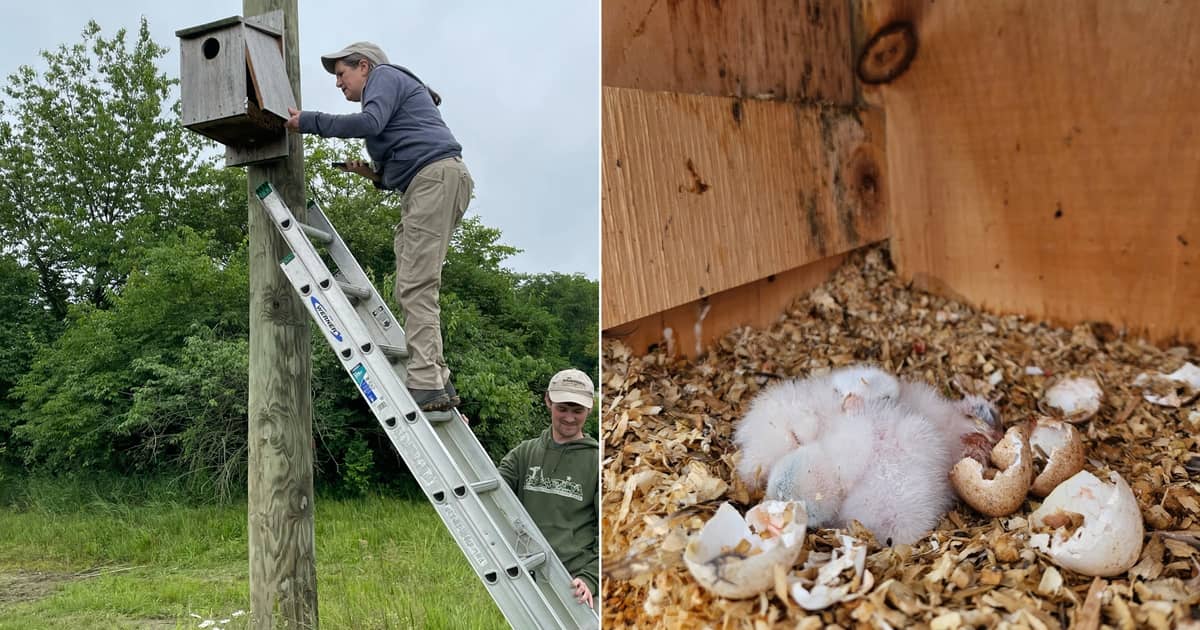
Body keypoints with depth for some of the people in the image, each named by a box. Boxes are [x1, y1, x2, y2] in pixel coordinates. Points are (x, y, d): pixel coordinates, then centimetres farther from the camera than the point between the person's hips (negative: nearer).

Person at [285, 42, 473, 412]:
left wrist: (309, 122, -6)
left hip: (436, 176, -10)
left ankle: (426, 384, -22)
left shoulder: (385, 75, 9)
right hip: (426, 185, 10)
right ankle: (438, 382, 0)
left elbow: (370, 122, -14)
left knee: (415, 287, -17)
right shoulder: (391, 90, 37)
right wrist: (375, 174, 14)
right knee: (411, 290, 4)